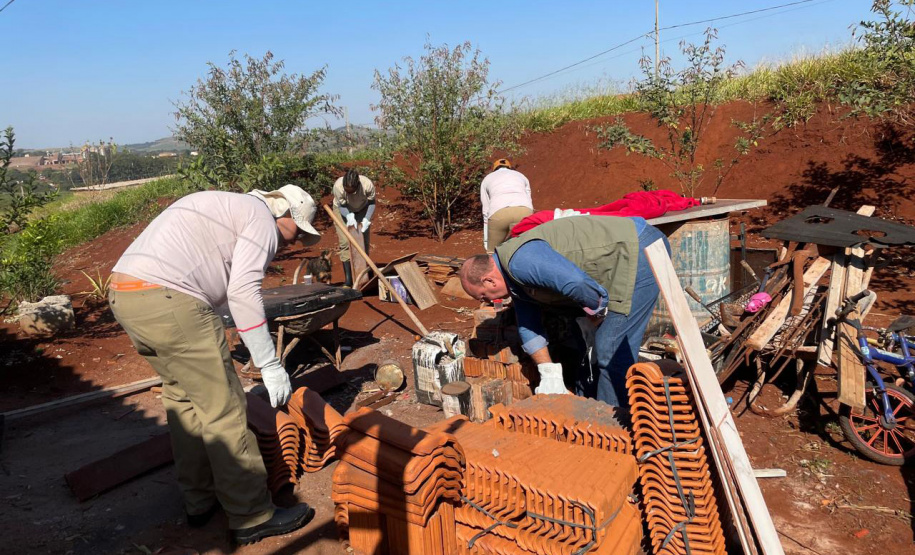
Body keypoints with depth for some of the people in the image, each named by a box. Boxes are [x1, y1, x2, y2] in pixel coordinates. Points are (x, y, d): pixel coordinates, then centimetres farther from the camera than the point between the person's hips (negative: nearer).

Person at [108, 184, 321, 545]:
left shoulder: (227, 210, 29)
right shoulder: (262, 218, 1)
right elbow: (243, 293, -13)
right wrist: (270, 366, -11)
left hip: (124, 293, 11)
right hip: (166, 299, -10)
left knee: (183, 398, 21)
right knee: (224, 408, -1)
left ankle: (200, 501, 32)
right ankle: (252, 517, 10)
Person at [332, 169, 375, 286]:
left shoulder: (368, 185, -35)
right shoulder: (338, 186, -37)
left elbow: (371, 203, -16)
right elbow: (342, 206, -20)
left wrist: (365, 221, -20)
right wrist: (351, 220, -32)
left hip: (361, 210, 1)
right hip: (343, 210, -1)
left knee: (364, 241, -2)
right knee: (345, 242, -12)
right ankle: (348, 277, -8)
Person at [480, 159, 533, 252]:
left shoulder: (487, 179, 32)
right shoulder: (521, 176, 35)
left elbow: (486, 212, 26)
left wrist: (486, 242, 27)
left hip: (499, 213, -1)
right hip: (523, 212, 1)